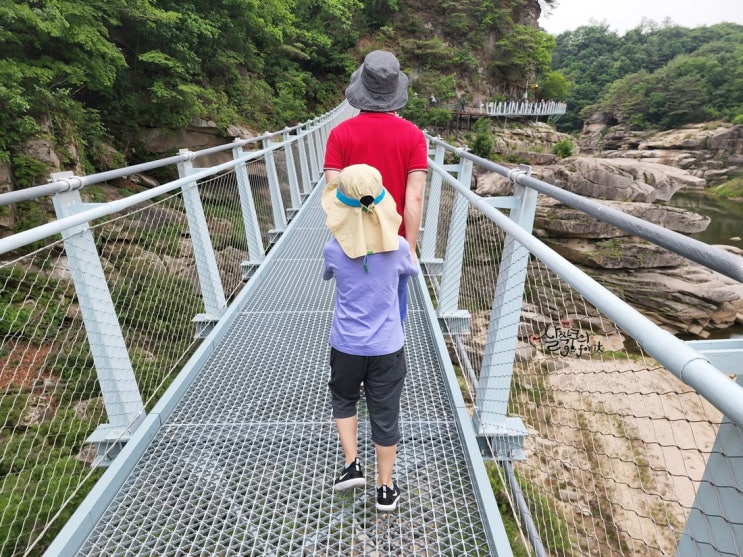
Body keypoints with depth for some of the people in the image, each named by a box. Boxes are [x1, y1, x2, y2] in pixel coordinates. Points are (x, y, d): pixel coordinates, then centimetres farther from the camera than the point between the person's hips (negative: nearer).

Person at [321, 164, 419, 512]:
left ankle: (352, 465, 23)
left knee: (343, 399, 27)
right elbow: (412, 272, 13)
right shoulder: (398, 247, -10)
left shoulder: (333, 249, -11)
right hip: (387, 348, 0)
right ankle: (385, 489, 27)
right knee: (385, 415, 13)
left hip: (346, 346, 0)